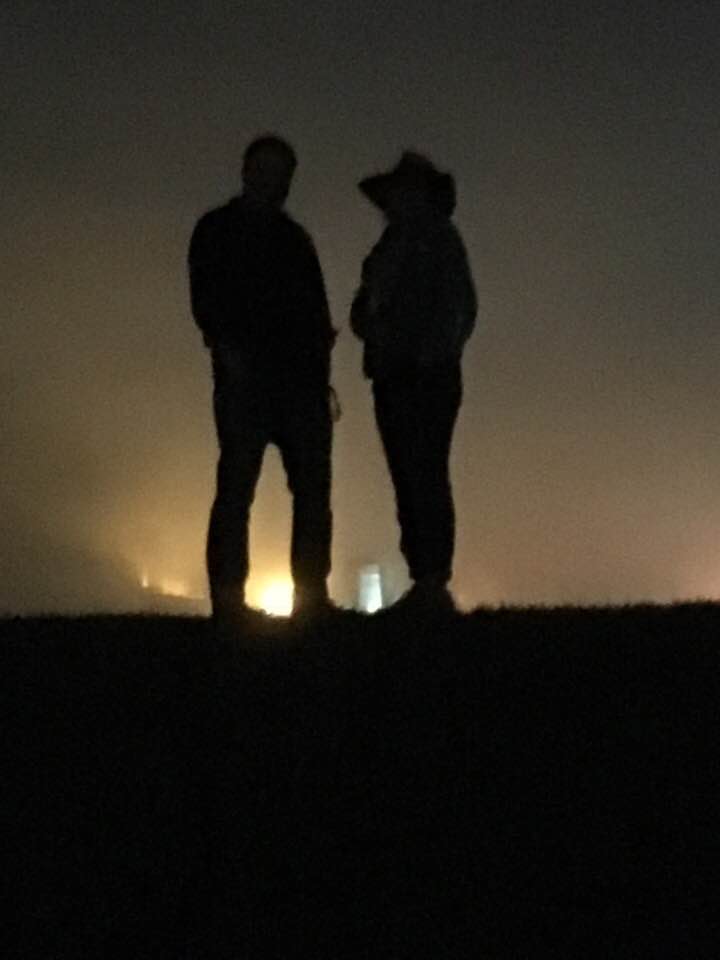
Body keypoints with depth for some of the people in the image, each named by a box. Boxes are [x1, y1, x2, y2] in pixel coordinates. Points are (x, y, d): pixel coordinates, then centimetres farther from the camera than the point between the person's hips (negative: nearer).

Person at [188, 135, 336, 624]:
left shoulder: (295, 238, 22)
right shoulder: (218, 230, 8)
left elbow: (315, 308, 20)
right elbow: (205, 298, -3)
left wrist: (320, 374, 9)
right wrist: (228, 350, -18)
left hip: (301, 378, 5)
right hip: (246, 378, -5)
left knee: (313, 486, 1)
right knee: (237, 486, -8)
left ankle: (312, 597, 4)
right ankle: (228, 598, -7)